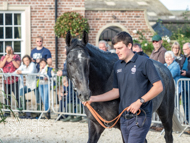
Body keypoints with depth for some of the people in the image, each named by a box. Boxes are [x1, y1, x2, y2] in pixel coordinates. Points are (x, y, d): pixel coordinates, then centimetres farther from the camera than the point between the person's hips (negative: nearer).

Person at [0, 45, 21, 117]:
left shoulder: (16, 57, 3)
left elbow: (18, 66, -9)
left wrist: (12, 59, -18)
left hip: (14, 80, -4)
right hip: (6, 80, 4)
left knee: (18, 96, -10)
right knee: (7, 97, 5)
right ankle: (7, 112, 10)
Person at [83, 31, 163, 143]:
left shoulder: (144, 63, -8)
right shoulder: (117, 66, 12)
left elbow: (159, 87, -10)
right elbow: (116, 91, 15)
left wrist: (140, 101, -18)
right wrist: (93, 99, 5)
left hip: (140, 117, -7)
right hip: (124, 117, 7)